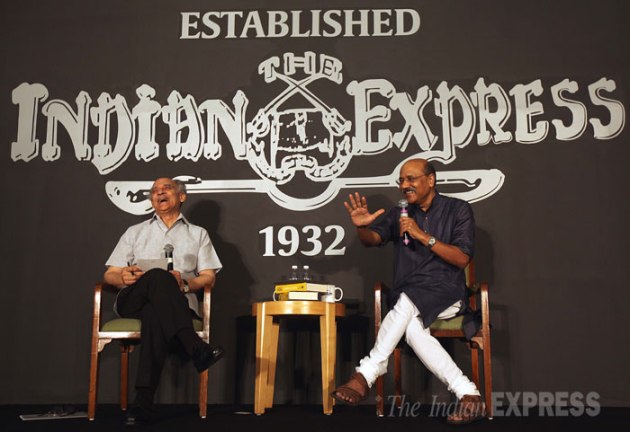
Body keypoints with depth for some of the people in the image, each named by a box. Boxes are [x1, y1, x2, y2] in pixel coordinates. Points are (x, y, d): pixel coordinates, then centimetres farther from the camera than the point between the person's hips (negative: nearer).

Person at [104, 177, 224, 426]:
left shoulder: (198, 234, 24)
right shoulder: (135, 232, 27)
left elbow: (208, 278, 12)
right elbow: (110, 275, 19)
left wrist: (184, 283, -11)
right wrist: (123, 277, -7)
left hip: (177, 303, -1)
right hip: (132, 300, 1)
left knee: (155, 313, -40)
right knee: (158, 277, -36)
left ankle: (143, 402, -45)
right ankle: (196, 349, -49)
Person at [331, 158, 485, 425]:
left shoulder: (458, 209, 6)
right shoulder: (400, 214, 16)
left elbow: (462, 259, -3)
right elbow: (373, 239, 2)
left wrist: (424, 237, -13)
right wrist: (361, 227, -22)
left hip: (446, 295, -3)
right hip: (406, 301, 3)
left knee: (406, 301, -36)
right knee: (412, 328, -32)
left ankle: (366, 375, -29)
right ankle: (468, 395, -31)